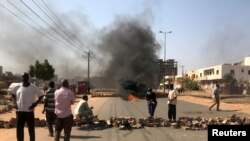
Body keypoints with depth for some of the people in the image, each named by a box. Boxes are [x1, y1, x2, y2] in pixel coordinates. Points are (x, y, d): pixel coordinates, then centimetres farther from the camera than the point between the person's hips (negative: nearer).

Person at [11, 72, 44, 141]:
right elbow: (13, 94, 20)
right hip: (20, 111, 3)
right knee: (19, 129, 9)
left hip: (29, 111, -3)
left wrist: (35, 103, -10)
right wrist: (15, 103, 6)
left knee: (31, 129, 7)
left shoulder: (33, 87, -5)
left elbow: (41, 95, 2)